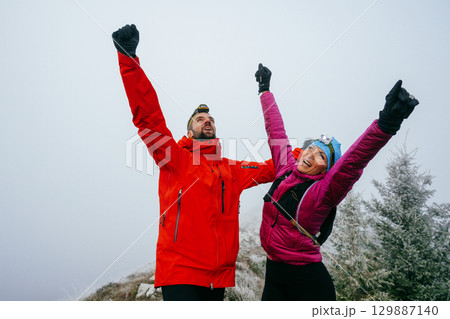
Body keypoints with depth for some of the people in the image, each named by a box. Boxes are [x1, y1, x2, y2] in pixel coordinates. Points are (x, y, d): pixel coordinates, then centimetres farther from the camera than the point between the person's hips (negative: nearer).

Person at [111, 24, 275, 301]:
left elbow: (270, 169, 28)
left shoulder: (232, 170, 18)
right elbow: (148, 116, -8)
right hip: (181, 273, -5)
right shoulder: (176, 158, 3)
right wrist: (129, 60, -14)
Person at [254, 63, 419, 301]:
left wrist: (386, 124, -48)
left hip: (306, 277, -5)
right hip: (274, 271, 5)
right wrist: (265, 90, 20)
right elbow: (276, 131, 10)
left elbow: (352, 162, -32)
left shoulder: (323, 191, -14)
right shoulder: (286, 171, 1)